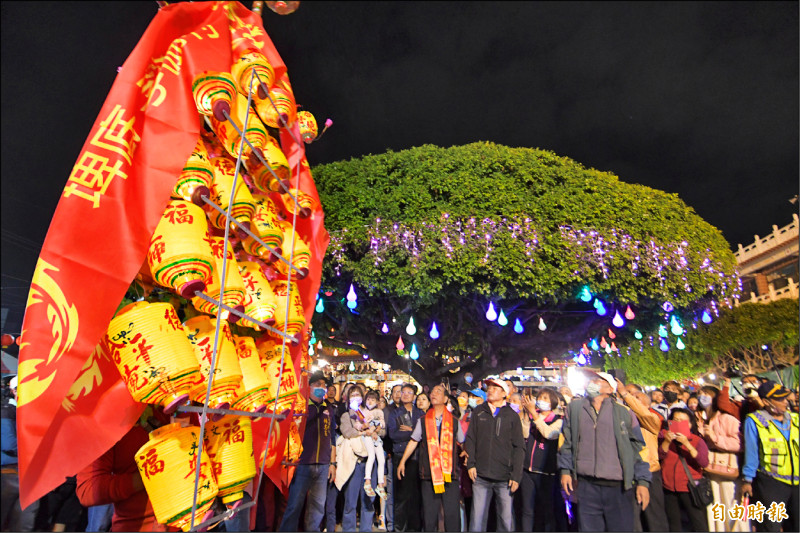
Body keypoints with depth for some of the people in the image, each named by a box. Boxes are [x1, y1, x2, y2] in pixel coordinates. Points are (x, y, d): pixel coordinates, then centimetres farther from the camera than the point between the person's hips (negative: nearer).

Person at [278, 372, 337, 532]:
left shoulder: (330, 409, 11)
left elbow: (332, 437, 13)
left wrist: (333, 463, 10)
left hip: (323, 466, 4)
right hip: (302, 463, -3)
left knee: (318, 506, 10)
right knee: (294, 505, 0)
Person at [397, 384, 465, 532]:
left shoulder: (454, 421, 6)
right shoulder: (423, 420, 7)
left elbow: (462, 442, 17)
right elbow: (413, 441, 11)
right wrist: (402, 461, 9)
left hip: (450, 473, 0)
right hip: (429, 473, 1)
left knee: (452, 513, 0)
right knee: (429, 513, 5)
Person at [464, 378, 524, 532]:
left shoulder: (512, 416, 5)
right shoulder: (478, 412, 10)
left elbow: (519, 448, 3)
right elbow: (470, 439, 9)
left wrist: (516, 476, -3)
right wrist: (470, 464, -1)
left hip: (504, 478, -1)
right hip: (480, 476, 1)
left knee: (506, 519, 4)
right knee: (477, 519, 3)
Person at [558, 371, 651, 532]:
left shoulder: (623, 412, 4)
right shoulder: (575, 407, 8)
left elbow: (637, 448, 5)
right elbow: (567, 441, 10)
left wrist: (643, 481, 0)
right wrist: (565, 470, 5)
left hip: (619, 488, -1)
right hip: (586, 486, 1)